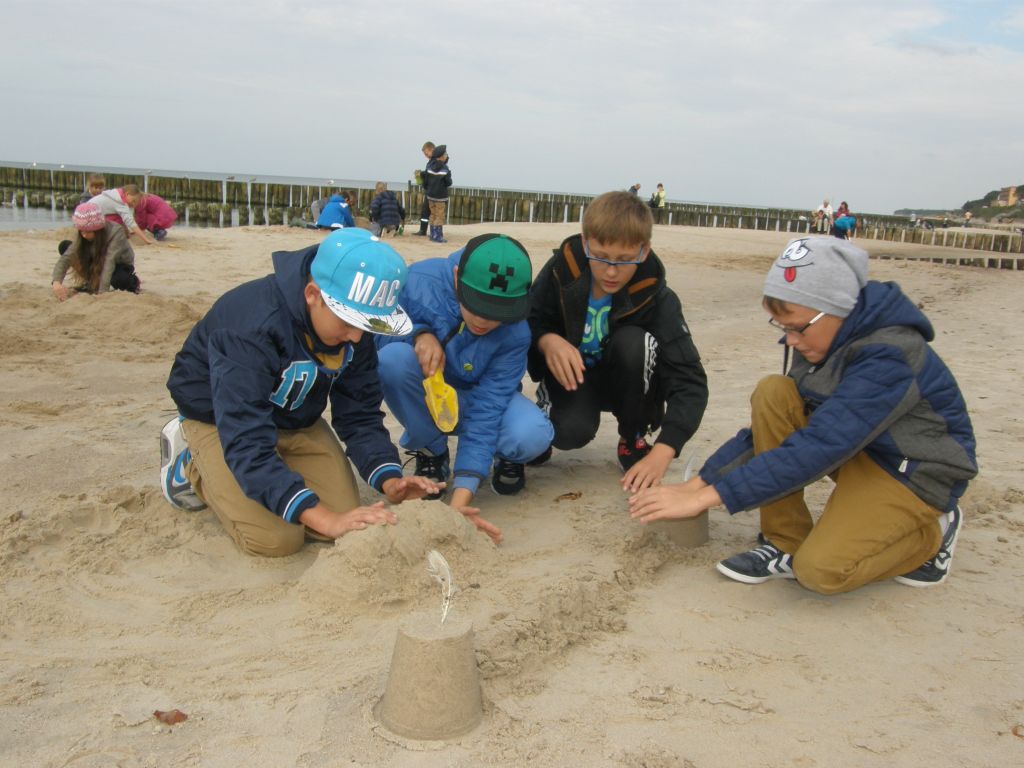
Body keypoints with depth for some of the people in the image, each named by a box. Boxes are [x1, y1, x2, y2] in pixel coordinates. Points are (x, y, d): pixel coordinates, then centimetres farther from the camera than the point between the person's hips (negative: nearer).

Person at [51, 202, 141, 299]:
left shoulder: (115, 232, -33)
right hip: (97, 264, 5)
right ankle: (90, 284, 0)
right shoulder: (82, 234, -19)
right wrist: (56, 282, -43)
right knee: (64, 246, -13)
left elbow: (109, 262, -41)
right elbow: (65, 258, -26)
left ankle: (132, 282, -3)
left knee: (120, 278, -42)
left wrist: (101, 293, -47)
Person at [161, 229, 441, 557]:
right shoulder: (249, 324, -38)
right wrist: (324, 519, -48)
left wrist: (388, 479, -29)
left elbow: (359, 415, -10)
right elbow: (246, 442, -42)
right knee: (276, 538, -21)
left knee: (346, 521, -10)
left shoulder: (355, 324, -17)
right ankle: (191, 466, 6)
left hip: (296, 419, 6)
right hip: (218, 418, -5)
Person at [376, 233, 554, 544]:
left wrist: (460, 499, -37)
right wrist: (418, 333, -37)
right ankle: (431, 451, -6)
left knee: (532, 435, -34)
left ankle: (505, 456, 8)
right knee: (393, 357, -35)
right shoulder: (418, 283, -29)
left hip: (475, 397, -1)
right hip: (424, 399, 1)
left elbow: (485, 411, -29)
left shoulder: (515, 332, -26)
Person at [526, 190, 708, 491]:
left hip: (621, 383, 1)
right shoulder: (563, 269, -22)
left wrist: (663, 452, -44)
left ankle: (633, 438, -7)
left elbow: (690, 381, -31)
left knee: (633, 342, -32)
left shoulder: (657, 298, -26)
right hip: (571, 374, -1)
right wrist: (548, 340, -33)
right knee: (570, 433, -32)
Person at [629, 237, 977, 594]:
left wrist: (708, 496, -37)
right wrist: (700, 482, -10)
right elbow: (769, 423, 0)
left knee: (821, 569, -29)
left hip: (914, 474, -7)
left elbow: (816, 448, -37)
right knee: (772, 393, -16)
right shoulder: (823, 339, -5)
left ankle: (930, 533, 2)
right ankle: (786, 543, -9)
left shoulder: (889, 358, -31)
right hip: (859, 449, 8)